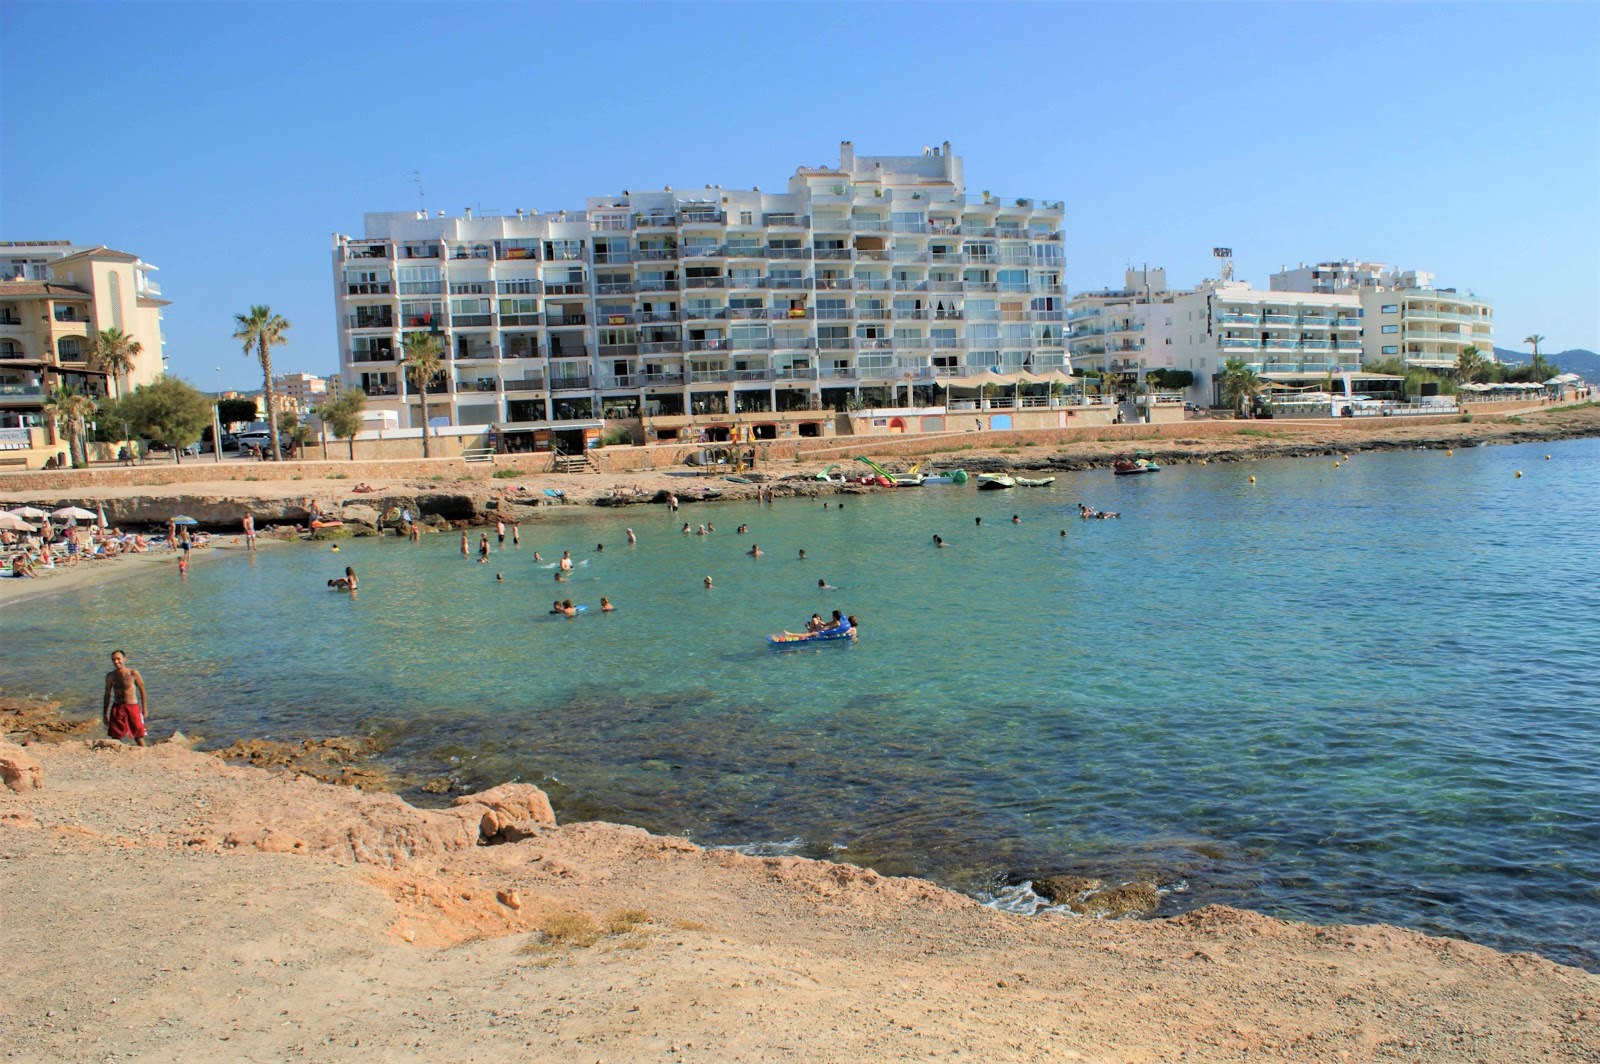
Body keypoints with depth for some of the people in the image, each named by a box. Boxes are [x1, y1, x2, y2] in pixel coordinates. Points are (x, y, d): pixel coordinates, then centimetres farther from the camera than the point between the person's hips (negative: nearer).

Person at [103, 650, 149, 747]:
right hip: (117, 708, 3)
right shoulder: (110, 676, 3)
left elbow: (142, 691, -1)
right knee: (115, 737, 3)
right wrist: (104, 713, 13)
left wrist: (144, 709, -1)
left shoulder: (133, 673, -7)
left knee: (138, 736, 3)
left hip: (132, 707, -3)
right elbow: (107, 695, 13)